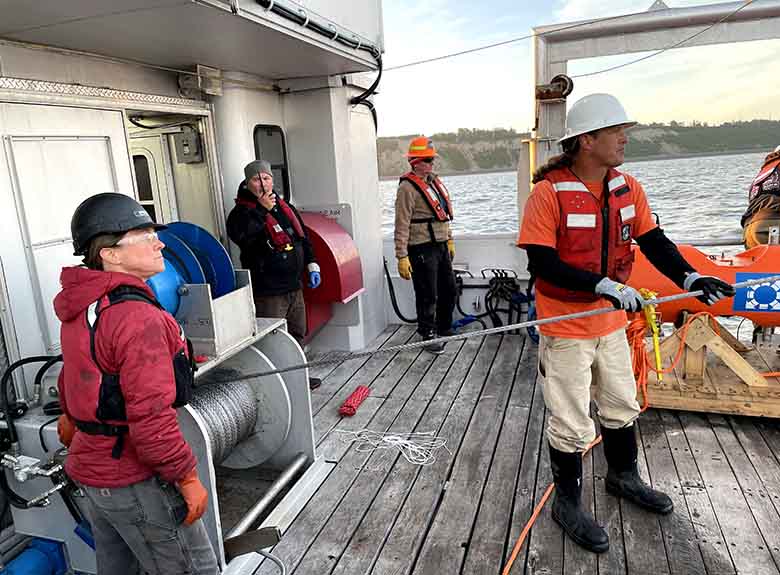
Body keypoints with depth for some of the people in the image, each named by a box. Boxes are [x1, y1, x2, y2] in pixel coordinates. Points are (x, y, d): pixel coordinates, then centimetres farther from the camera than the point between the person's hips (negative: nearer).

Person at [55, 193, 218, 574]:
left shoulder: (81, 309, 5)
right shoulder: (138, 317, -26)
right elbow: (151, 416, -29)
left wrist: (72, 418, 38)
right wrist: (186, 477, -19)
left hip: (90, 471, 9)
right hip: (135, 483, -9)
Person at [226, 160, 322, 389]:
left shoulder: (285, 207, 14)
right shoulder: (243, 211, -8)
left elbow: (303, 238, 22)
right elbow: (240, 236, -31)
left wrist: (312, 266, 16)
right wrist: (262, 210, -29)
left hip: (294, 286, 8)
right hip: (268, 291, -8)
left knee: (298, 333, 19)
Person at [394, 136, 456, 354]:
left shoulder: (434, 181, 15)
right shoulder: (408, 187, -12)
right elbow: (402, 224, -17)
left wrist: (449, 240, 24)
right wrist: (402, 256, -21)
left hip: (441, 246, 9)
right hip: (422, 249, -8)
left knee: (449, 289, 16)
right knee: (428, 295, -1)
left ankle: (445, 329, 34)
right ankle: (429, 335, 15)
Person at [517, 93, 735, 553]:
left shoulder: (628, 188, 1)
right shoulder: (550, 192, -19)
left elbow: (654, 242, 2)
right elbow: (541, 263, -23)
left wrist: (689, 277, -15)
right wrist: (604, 285, -29)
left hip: (611, 322, 7)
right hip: (565, 328, -7)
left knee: (622, 406, 24)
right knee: (571, 424, 6)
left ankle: (624, 477, 49)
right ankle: (568, 504, 28)